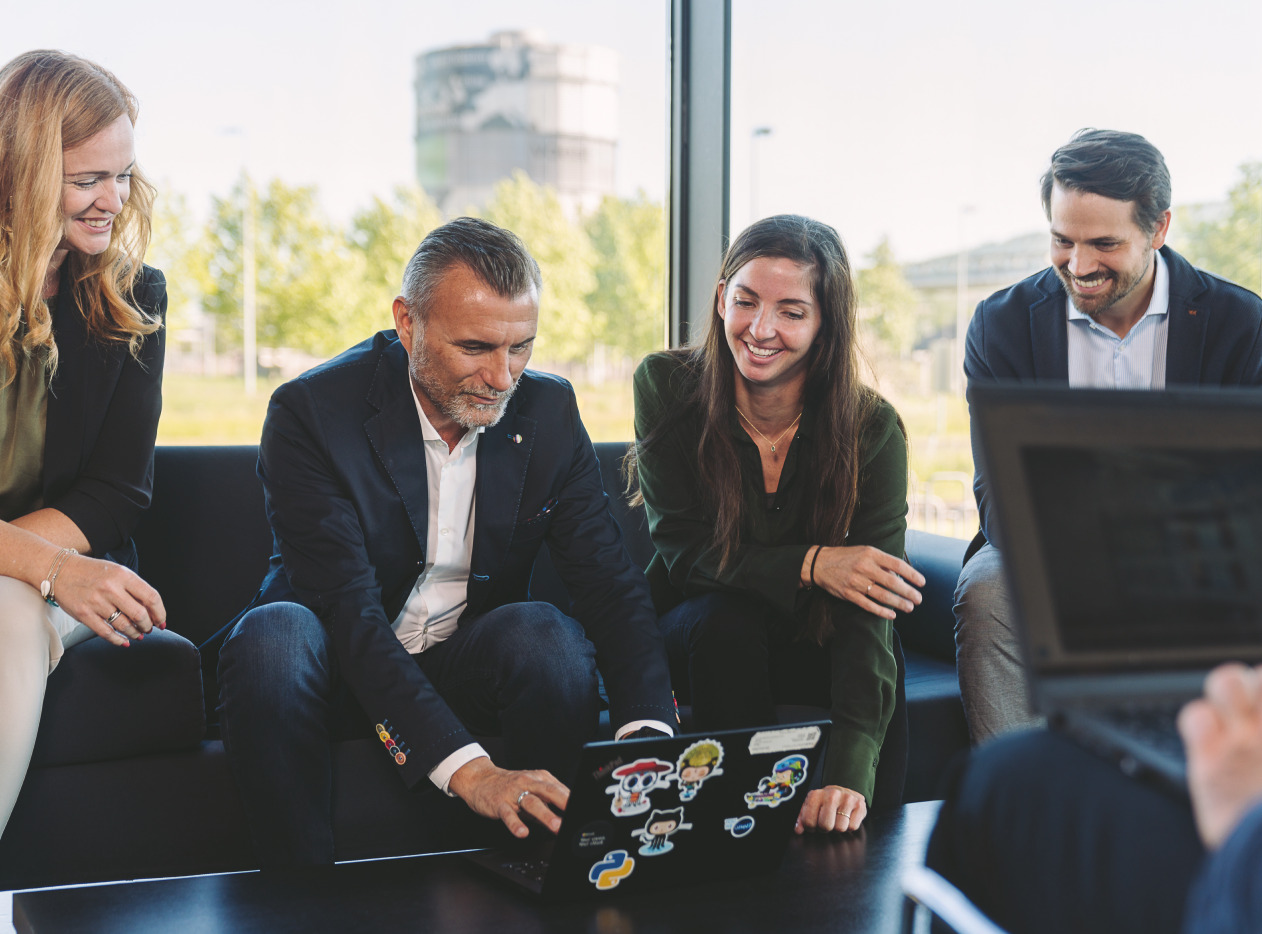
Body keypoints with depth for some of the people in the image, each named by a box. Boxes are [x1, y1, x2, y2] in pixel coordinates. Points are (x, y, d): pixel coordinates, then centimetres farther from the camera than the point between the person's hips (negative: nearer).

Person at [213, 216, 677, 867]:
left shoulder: (549, 411, -5)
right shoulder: (310, 413, -19)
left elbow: (611, 584, -9)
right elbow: (349, 613, -29)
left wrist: (648, 733, -29)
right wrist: (467, 770, -41)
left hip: (470, 668, 3)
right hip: (345, 667, -2)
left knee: (544, 633, -29)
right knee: (273, 636, -34)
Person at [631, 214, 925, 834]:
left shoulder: (871, 428, -18)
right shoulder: (666, 387, -14)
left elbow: (869, 612, -27)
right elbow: (682, 546, -13)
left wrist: (849, 773, -40)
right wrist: (809, 565, -29)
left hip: (815, 644, 1)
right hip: (695, 635, 0)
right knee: (725, 621, -33)